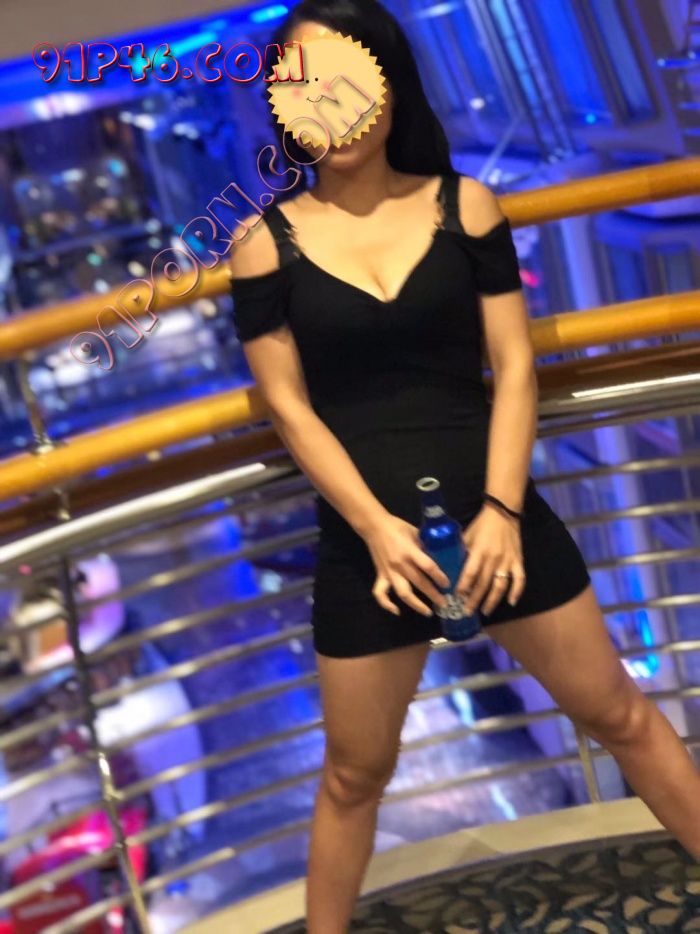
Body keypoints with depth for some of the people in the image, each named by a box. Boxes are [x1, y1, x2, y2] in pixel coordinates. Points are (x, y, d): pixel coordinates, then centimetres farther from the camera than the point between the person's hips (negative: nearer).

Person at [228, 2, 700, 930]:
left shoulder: (463, 204, 1)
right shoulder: (267, 242, -2)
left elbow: (514, 364, -2)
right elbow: (290, 407, -5)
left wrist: (501, 508, -13)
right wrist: (376, 527, -16)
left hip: (494, 510, 1)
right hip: (364, 537, -1)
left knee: (620, 714, 14)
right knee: (355, 774, 13)